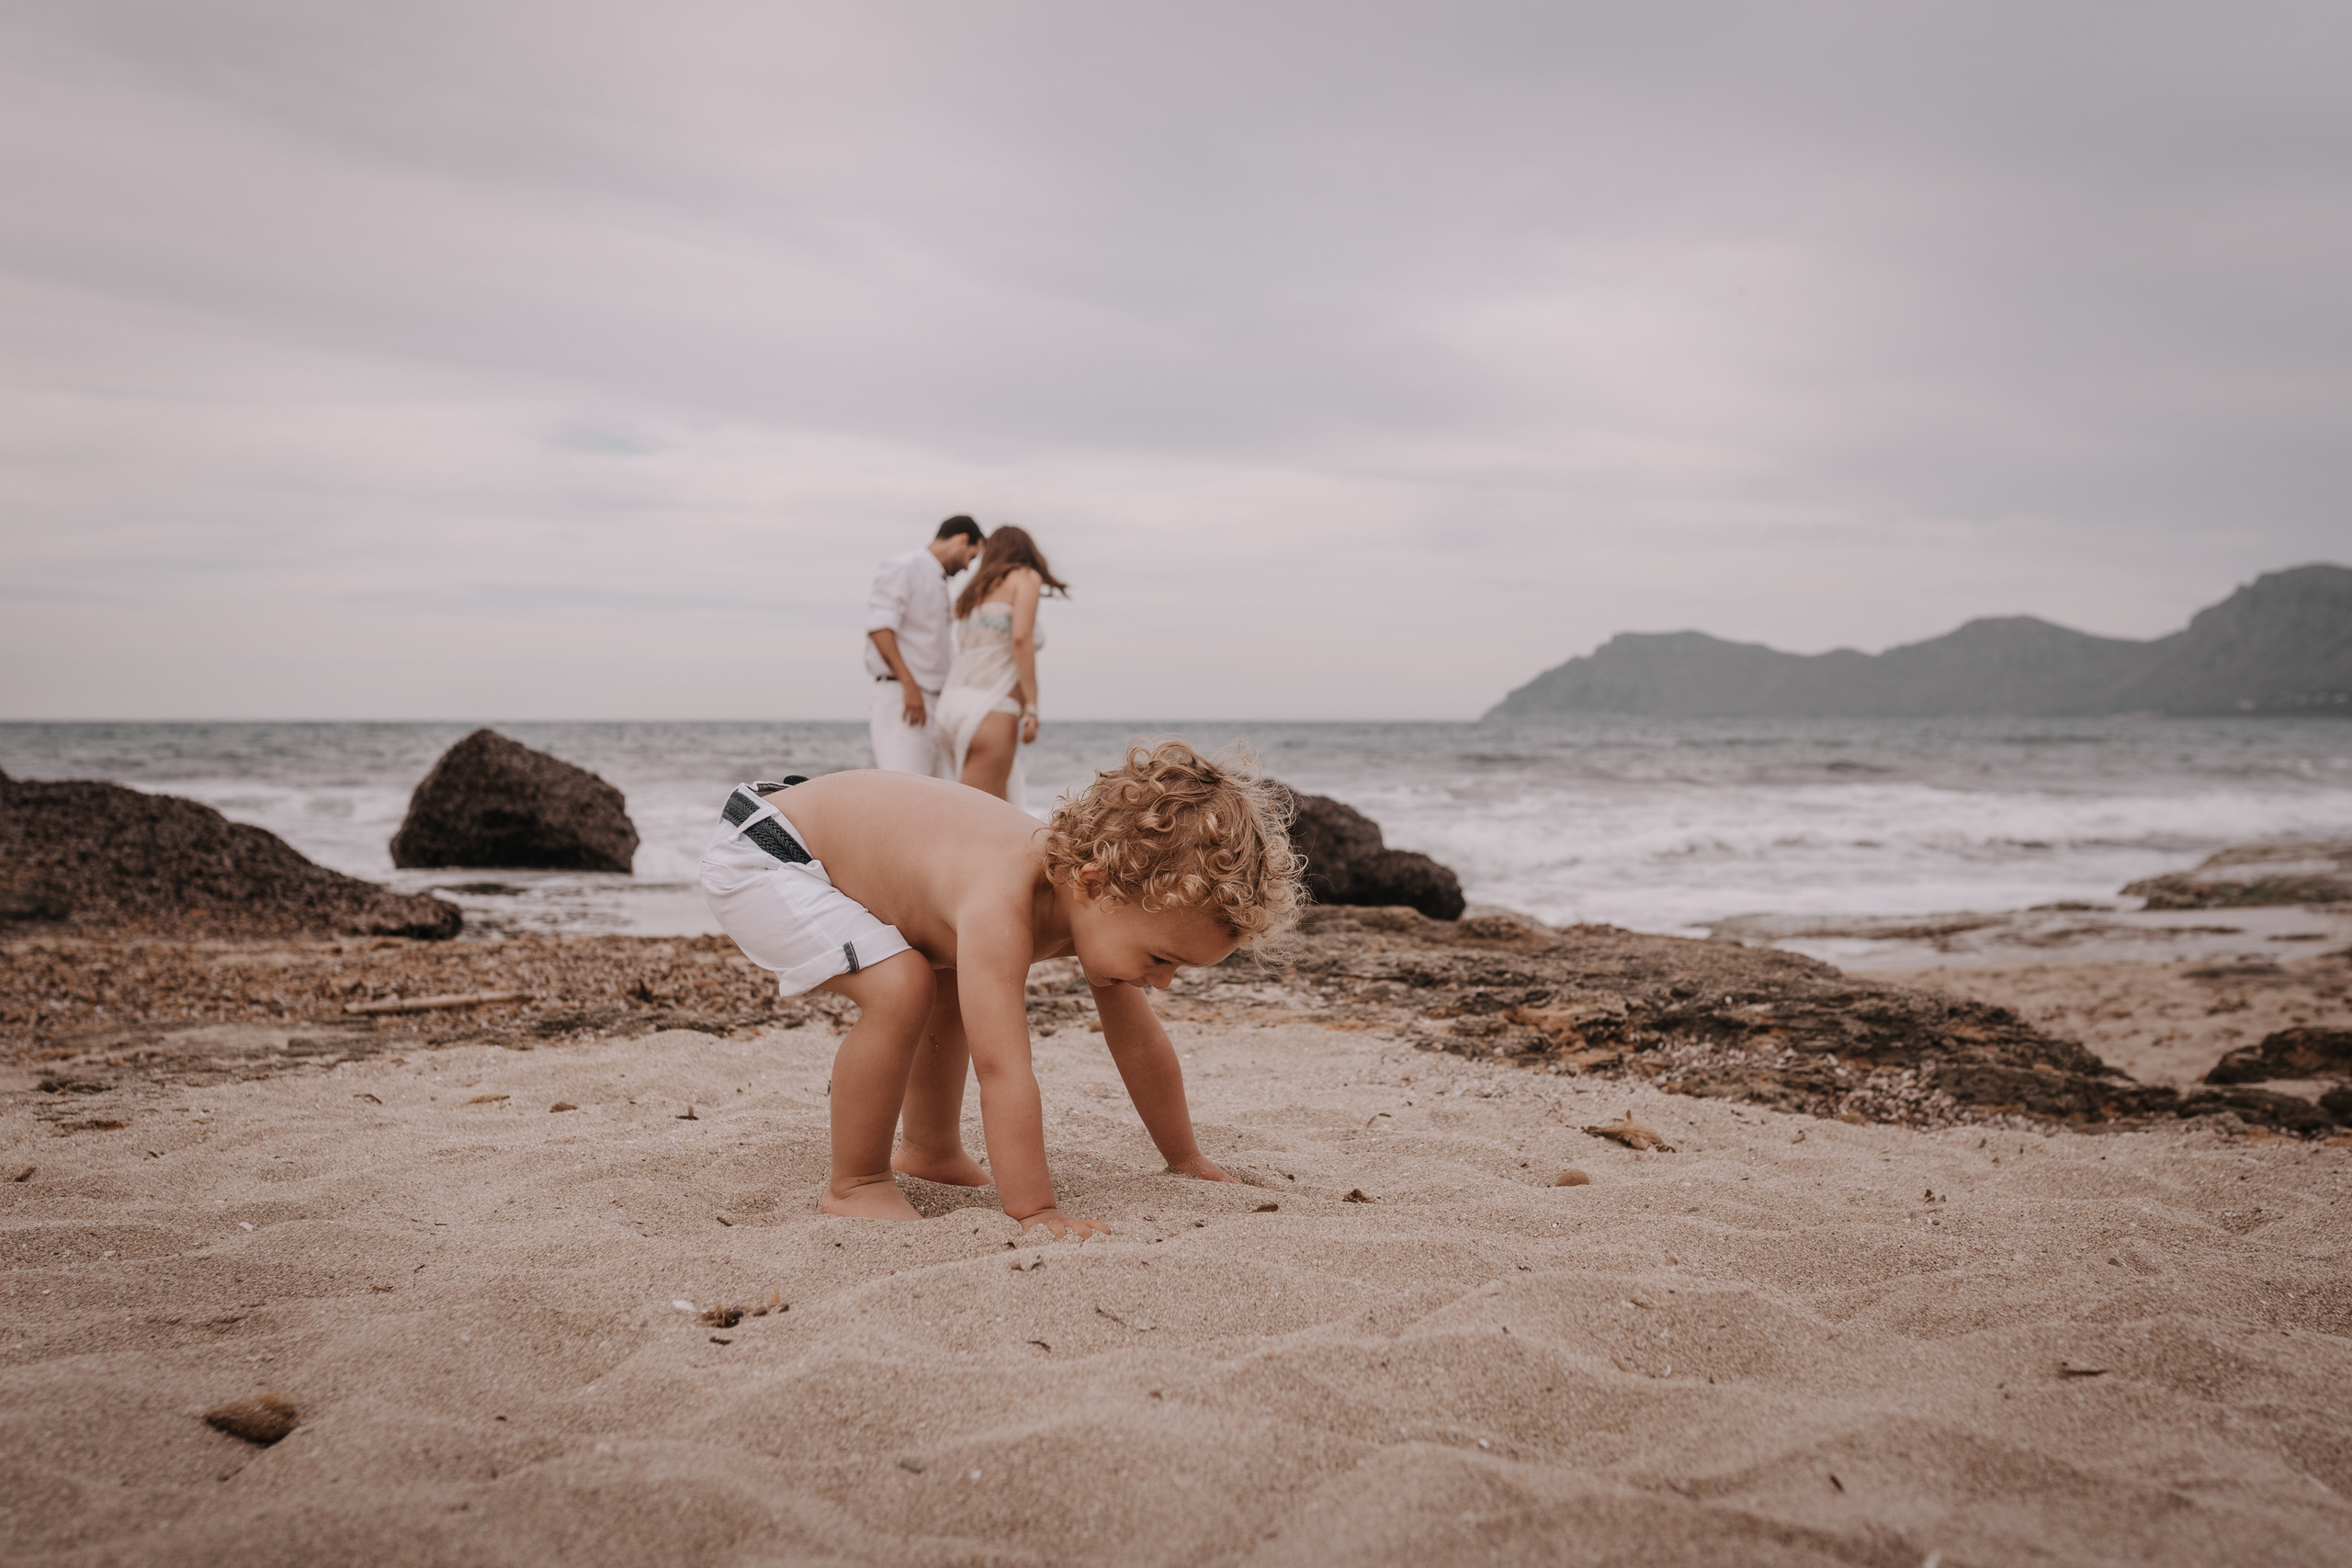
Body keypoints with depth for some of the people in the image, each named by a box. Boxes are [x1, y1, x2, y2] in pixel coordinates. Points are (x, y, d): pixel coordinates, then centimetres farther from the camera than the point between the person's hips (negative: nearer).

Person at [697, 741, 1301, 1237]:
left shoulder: (1100, 899, -9)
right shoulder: (1001, 907, -38)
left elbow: (1140, 1044, 3)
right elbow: (1002, 1066, -42)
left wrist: (1185, 1158, 10)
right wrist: (1035, 1210, -41)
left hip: (830, 826, 9)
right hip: (759, 855, -9)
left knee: (957, 991, 20)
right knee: (899, 987, -28)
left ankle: (929, 1150, 40)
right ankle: (854, 1185, -9)